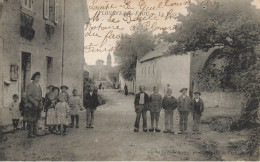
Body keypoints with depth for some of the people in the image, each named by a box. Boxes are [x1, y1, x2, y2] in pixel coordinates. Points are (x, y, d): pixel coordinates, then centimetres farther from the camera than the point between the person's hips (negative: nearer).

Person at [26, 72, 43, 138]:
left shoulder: (39, 85, 16)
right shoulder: (30, 85, -8)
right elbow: (28, 96, -15)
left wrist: (41, 104, 11)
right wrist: (34, 102, -23)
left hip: (38, 105, 8)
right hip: (32, 105, -8)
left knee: (36, 119, 11)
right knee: (31, 119, -5)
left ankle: (35, 132, 17)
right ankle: (30, 133, -1)